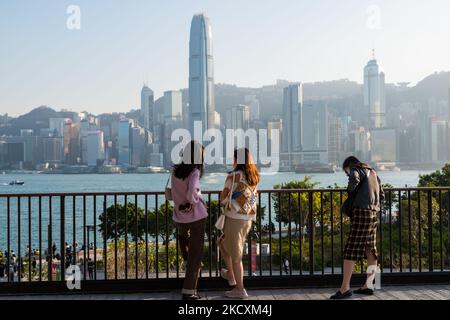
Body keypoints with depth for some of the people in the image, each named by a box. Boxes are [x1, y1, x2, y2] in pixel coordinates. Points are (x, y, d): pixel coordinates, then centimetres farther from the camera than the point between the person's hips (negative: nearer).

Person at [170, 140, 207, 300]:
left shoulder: (175, 170, -2)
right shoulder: (195, 172, -17)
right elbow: (191, 192, -32)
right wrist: (194, 201, -15)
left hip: (179, 215, 5)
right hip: (196, 215, -5)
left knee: (183, 236, 38)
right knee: (196, 251, 3)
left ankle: (187, 262, 50)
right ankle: (188, 291, 3)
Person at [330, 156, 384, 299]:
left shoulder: (356, 170, 0)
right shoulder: (373, 172, 24)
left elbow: (354, 179, -24)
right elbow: (381, 195, 26)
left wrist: (350, 192, -7)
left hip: (361, 211, -9)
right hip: (374, 213, 9)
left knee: (350, 249, -8)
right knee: (370, 250, 10)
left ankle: (345, 288, -11)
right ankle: (368, 286, 14)